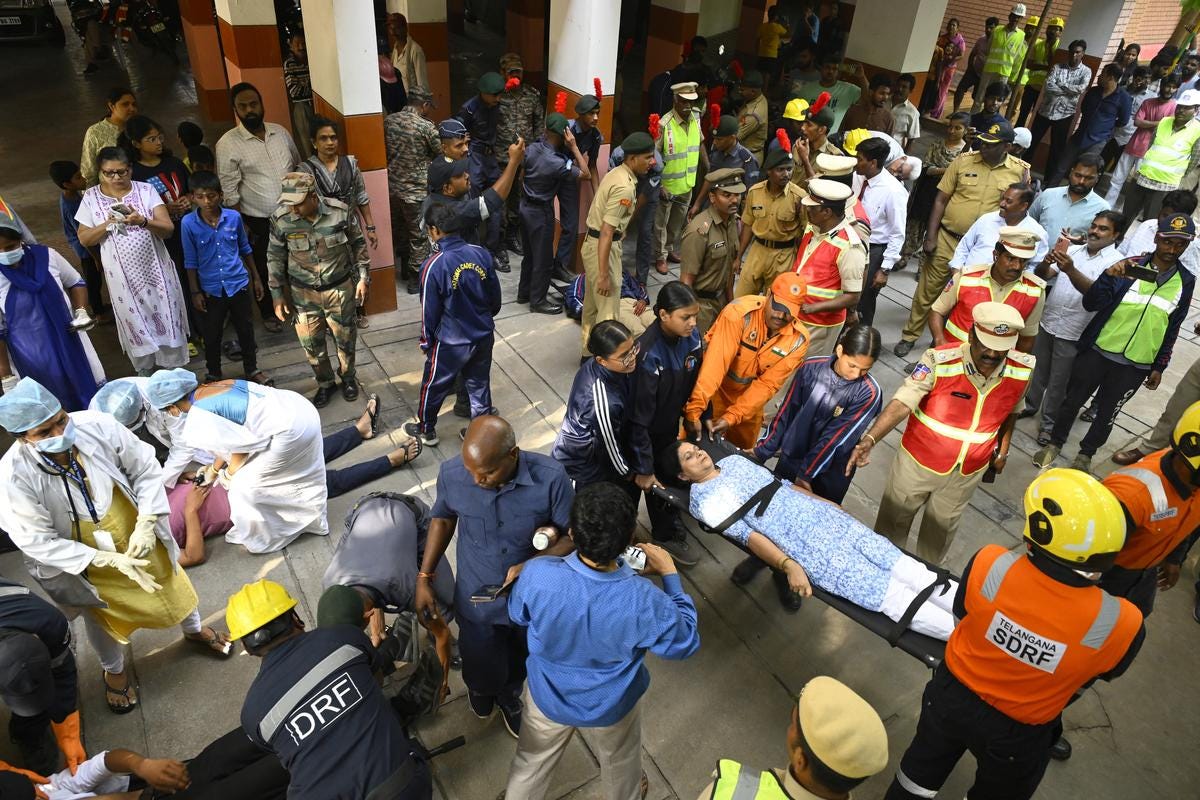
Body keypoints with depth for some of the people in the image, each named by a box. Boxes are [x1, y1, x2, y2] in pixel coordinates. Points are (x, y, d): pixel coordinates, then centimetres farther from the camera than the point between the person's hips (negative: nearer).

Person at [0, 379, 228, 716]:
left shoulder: (97, 425, -29)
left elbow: (145, 468, -15)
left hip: (136, 536, 2)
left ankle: (194, 630, 59)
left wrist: (146, 524, -23)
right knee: (104, 617, 24)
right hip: (82, 560, -2)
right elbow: (39, 542, -24)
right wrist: (108, 560, -29)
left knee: (171, 585, 25)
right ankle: (114, 670, 58)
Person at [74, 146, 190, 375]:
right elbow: (84, 239, 0)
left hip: (155, 269, 0)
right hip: (123, 275, 1)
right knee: (136, 322, 12)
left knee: (165, 317, 8)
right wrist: (108, 224, -17)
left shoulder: (146, 190, -4)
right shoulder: (91, 197, -1)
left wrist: (142, 221, -28)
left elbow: (168, 229, -10)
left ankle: (171, 368, 25)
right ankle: (145, 369, 30)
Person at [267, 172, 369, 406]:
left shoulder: (340, 211, -18)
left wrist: (363, 277, -4)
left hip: (340, 289, -1)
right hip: (303, 293, 1)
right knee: (311, 343, 13)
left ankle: (348, 377, 42)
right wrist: (277, 294, 0)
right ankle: (325, 383, 37)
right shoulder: (280, 218, -16)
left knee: (345, 338, 15)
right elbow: (275, 258, -2)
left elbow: (358, 244, -2)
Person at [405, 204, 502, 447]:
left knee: (434, 385, 18)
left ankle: (426, 430, 36)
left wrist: (427, 342, 4)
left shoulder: (433, 266, -22)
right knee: (479, 383, 21)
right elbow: (496, 297, 2)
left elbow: (430, 311, -13)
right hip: (484, 336, 4)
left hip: (452, 342, -4)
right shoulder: (482, 254, -9)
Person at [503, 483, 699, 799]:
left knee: (530, 765, 32)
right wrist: (669, 573, -11)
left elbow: (517, 615, -10)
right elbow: (686, 642, -17)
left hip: (548, 697, 0)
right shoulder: (645, 602, -39)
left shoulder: (536, 574, -36)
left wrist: (557, 553, -1)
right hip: (611, 707, 0)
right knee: (621, 763, 35)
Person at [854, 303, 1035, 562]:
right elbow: (902, 403, -35)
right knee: (894, 519, 17)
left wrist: (1003, 449, 13)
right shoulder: (939, 360, -29)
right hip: (920, 459, -3)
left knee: (942, 529, 25)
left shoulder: (1024, 370, -15)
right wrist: (869, 439, -48)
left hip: (968, 470, 3)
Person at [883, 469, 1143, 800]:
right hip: (1019, 738, 0)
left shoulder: (989, 564, -33)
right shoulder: (1122, 625, -32)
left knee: (921, 773, 30)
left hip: (952, 696, 0)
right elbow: (1104, 673, -8)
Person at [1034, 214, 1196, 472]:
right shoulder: (1129, 266, -8)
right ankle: (1055, 444, 31)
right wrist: (1109, 276, -30)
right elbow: (1090, 304, -14)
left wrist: (1159, 366, 10)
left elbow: (1172, 329, 9)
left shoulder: (1185, 282, 0)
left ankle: (1085, 454, 32)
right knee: (1072, 401, 11)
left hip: (1135, 366, 2)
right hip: (1097, 352, -1)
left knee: (1107, 413, 13)